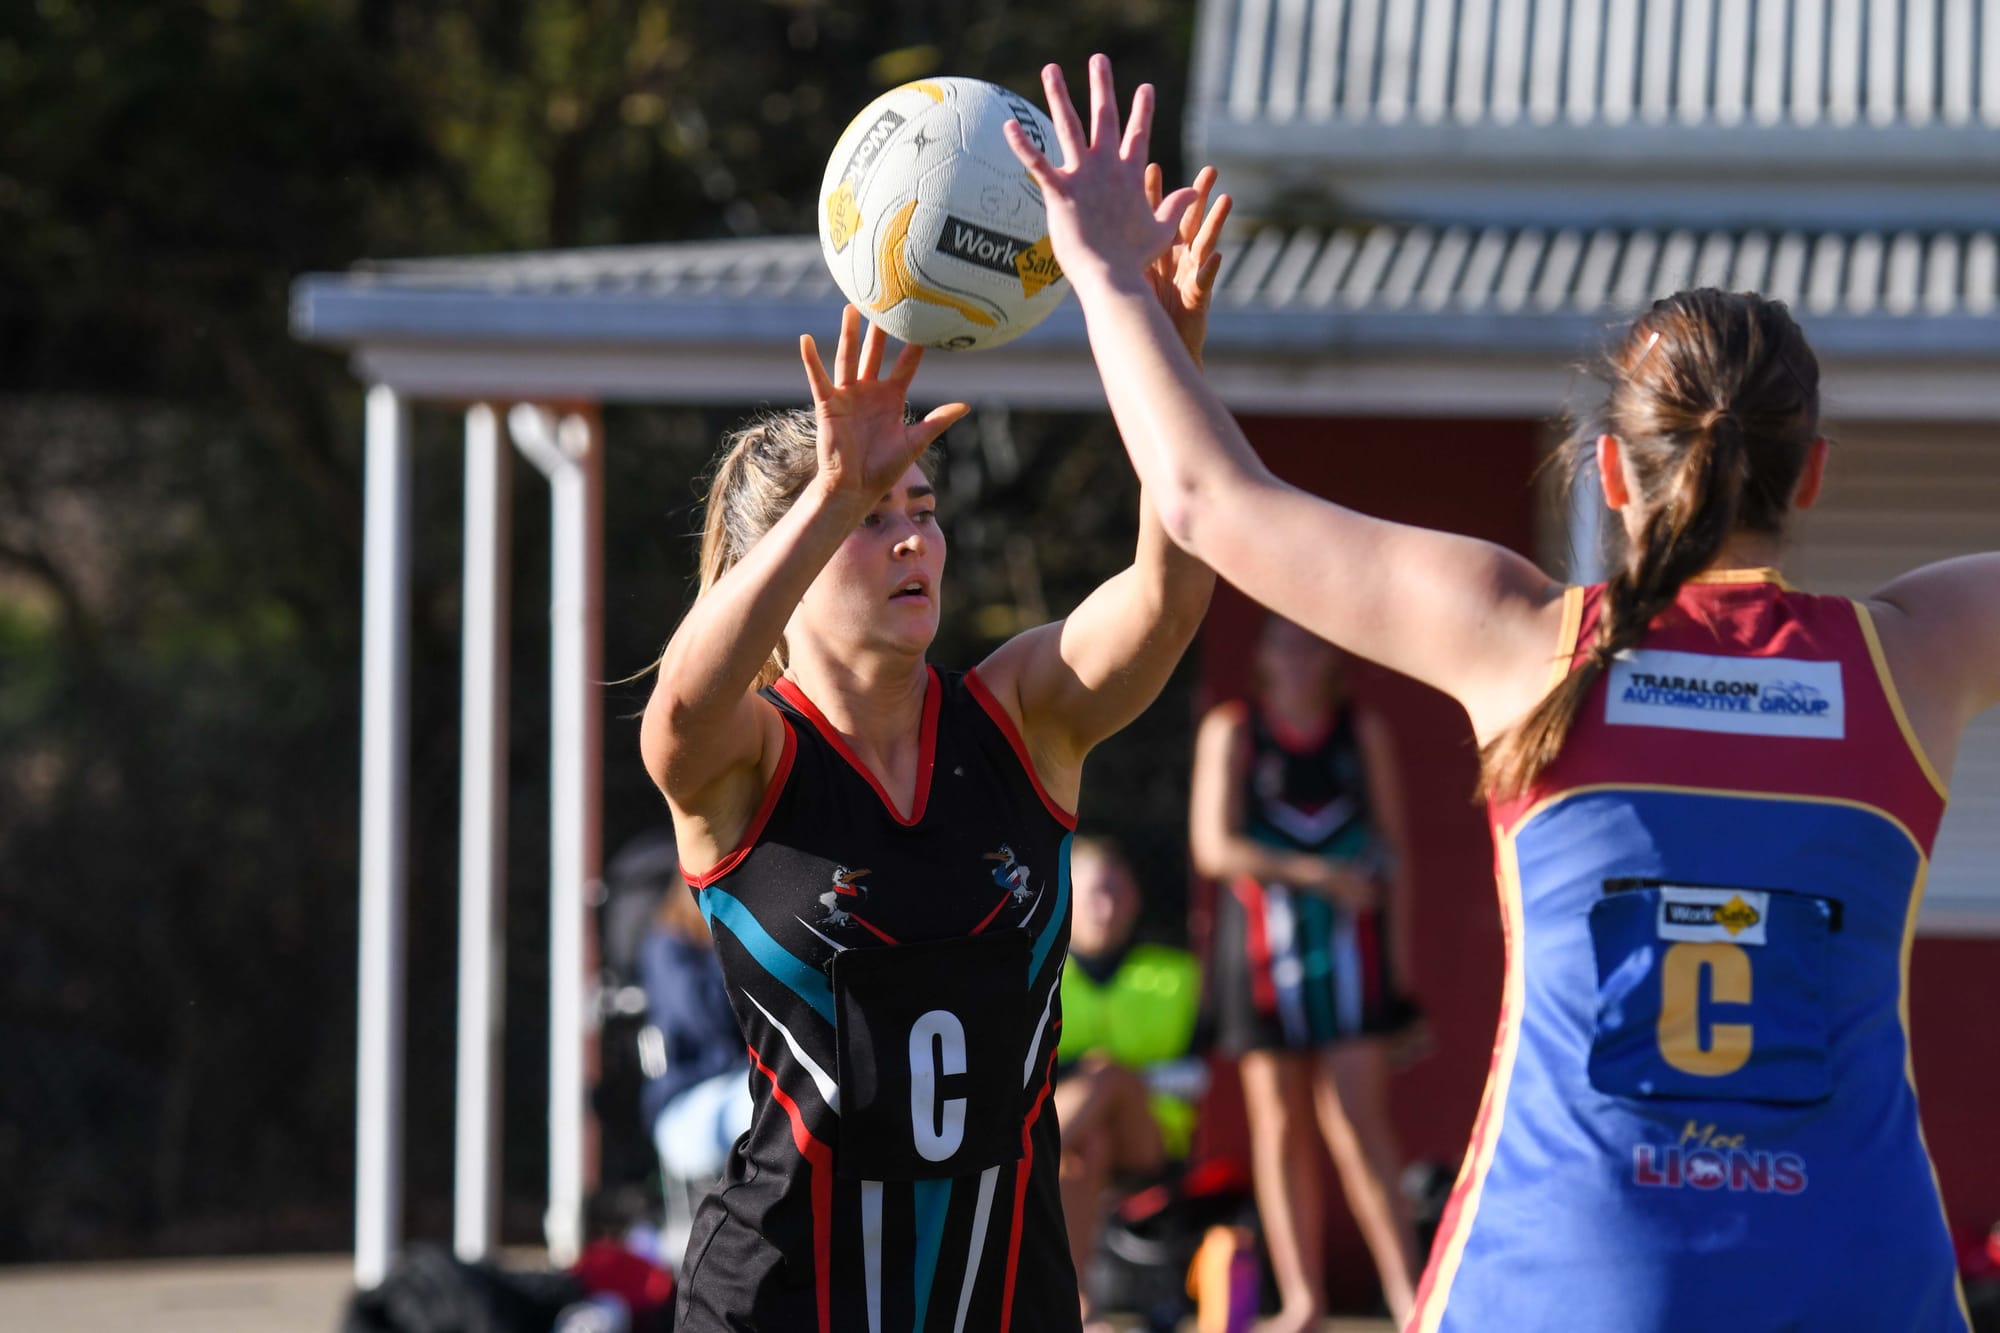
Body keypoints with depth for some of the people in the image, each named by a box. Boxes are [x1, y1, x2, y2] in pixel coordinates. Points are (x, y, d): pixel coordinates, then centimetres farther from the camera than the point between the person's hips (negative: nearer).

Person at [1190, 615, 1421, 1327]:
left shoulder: (1363, 731, 7)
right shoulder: (1231, 730, 2)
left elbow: (1391, 842, 12)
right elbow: (1214, 847, -6)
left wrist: (1396, 941, 6)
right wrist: (1315, 875, -15)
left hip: (1350, 945, 0)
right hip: (1262, 946, 0)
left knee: (1358, 1118, -9)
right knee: (1280, 1123, 3)